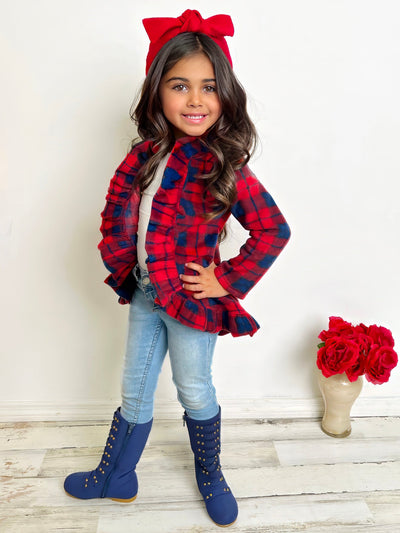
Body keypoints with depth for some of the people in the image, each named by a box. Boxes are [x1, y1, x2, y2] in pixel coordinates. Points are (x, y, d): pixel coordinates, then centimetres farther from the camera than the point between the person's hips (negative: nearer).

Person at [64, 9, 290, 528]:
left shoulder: (225, 165, -17)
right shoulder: (147, 153, -2)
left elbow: (274, 231, -17)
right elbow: (117, 205, 10)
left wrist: (228, 280, -16)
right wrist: (118, 260, 0)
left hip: (191, 298, -5)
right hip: (144, 292, 5)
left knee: (194, 391, 13)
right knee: (134, 392, 19)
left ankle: (210, 476, 42)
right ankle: (115, 478, 42)